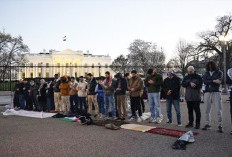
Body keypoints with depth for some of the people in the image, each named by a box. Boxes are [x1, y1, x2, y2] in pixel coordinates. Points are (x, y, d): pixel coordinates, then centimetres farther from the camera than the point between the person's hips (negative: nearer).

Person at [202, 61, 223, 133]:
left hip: (216, 92, -3)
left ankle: (220, 126, -1)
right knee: (207, 110, 6)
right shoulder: (206, 73, 14)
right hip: (207, 93, 3)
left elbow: (219, 81, -9)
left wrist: (209, 82, -10)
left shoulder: (219, 73, 7)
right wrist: (213, 81, -16)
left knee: (219, 110, -6)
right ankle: (207, 124, 14)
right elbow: (205, 81, -5)